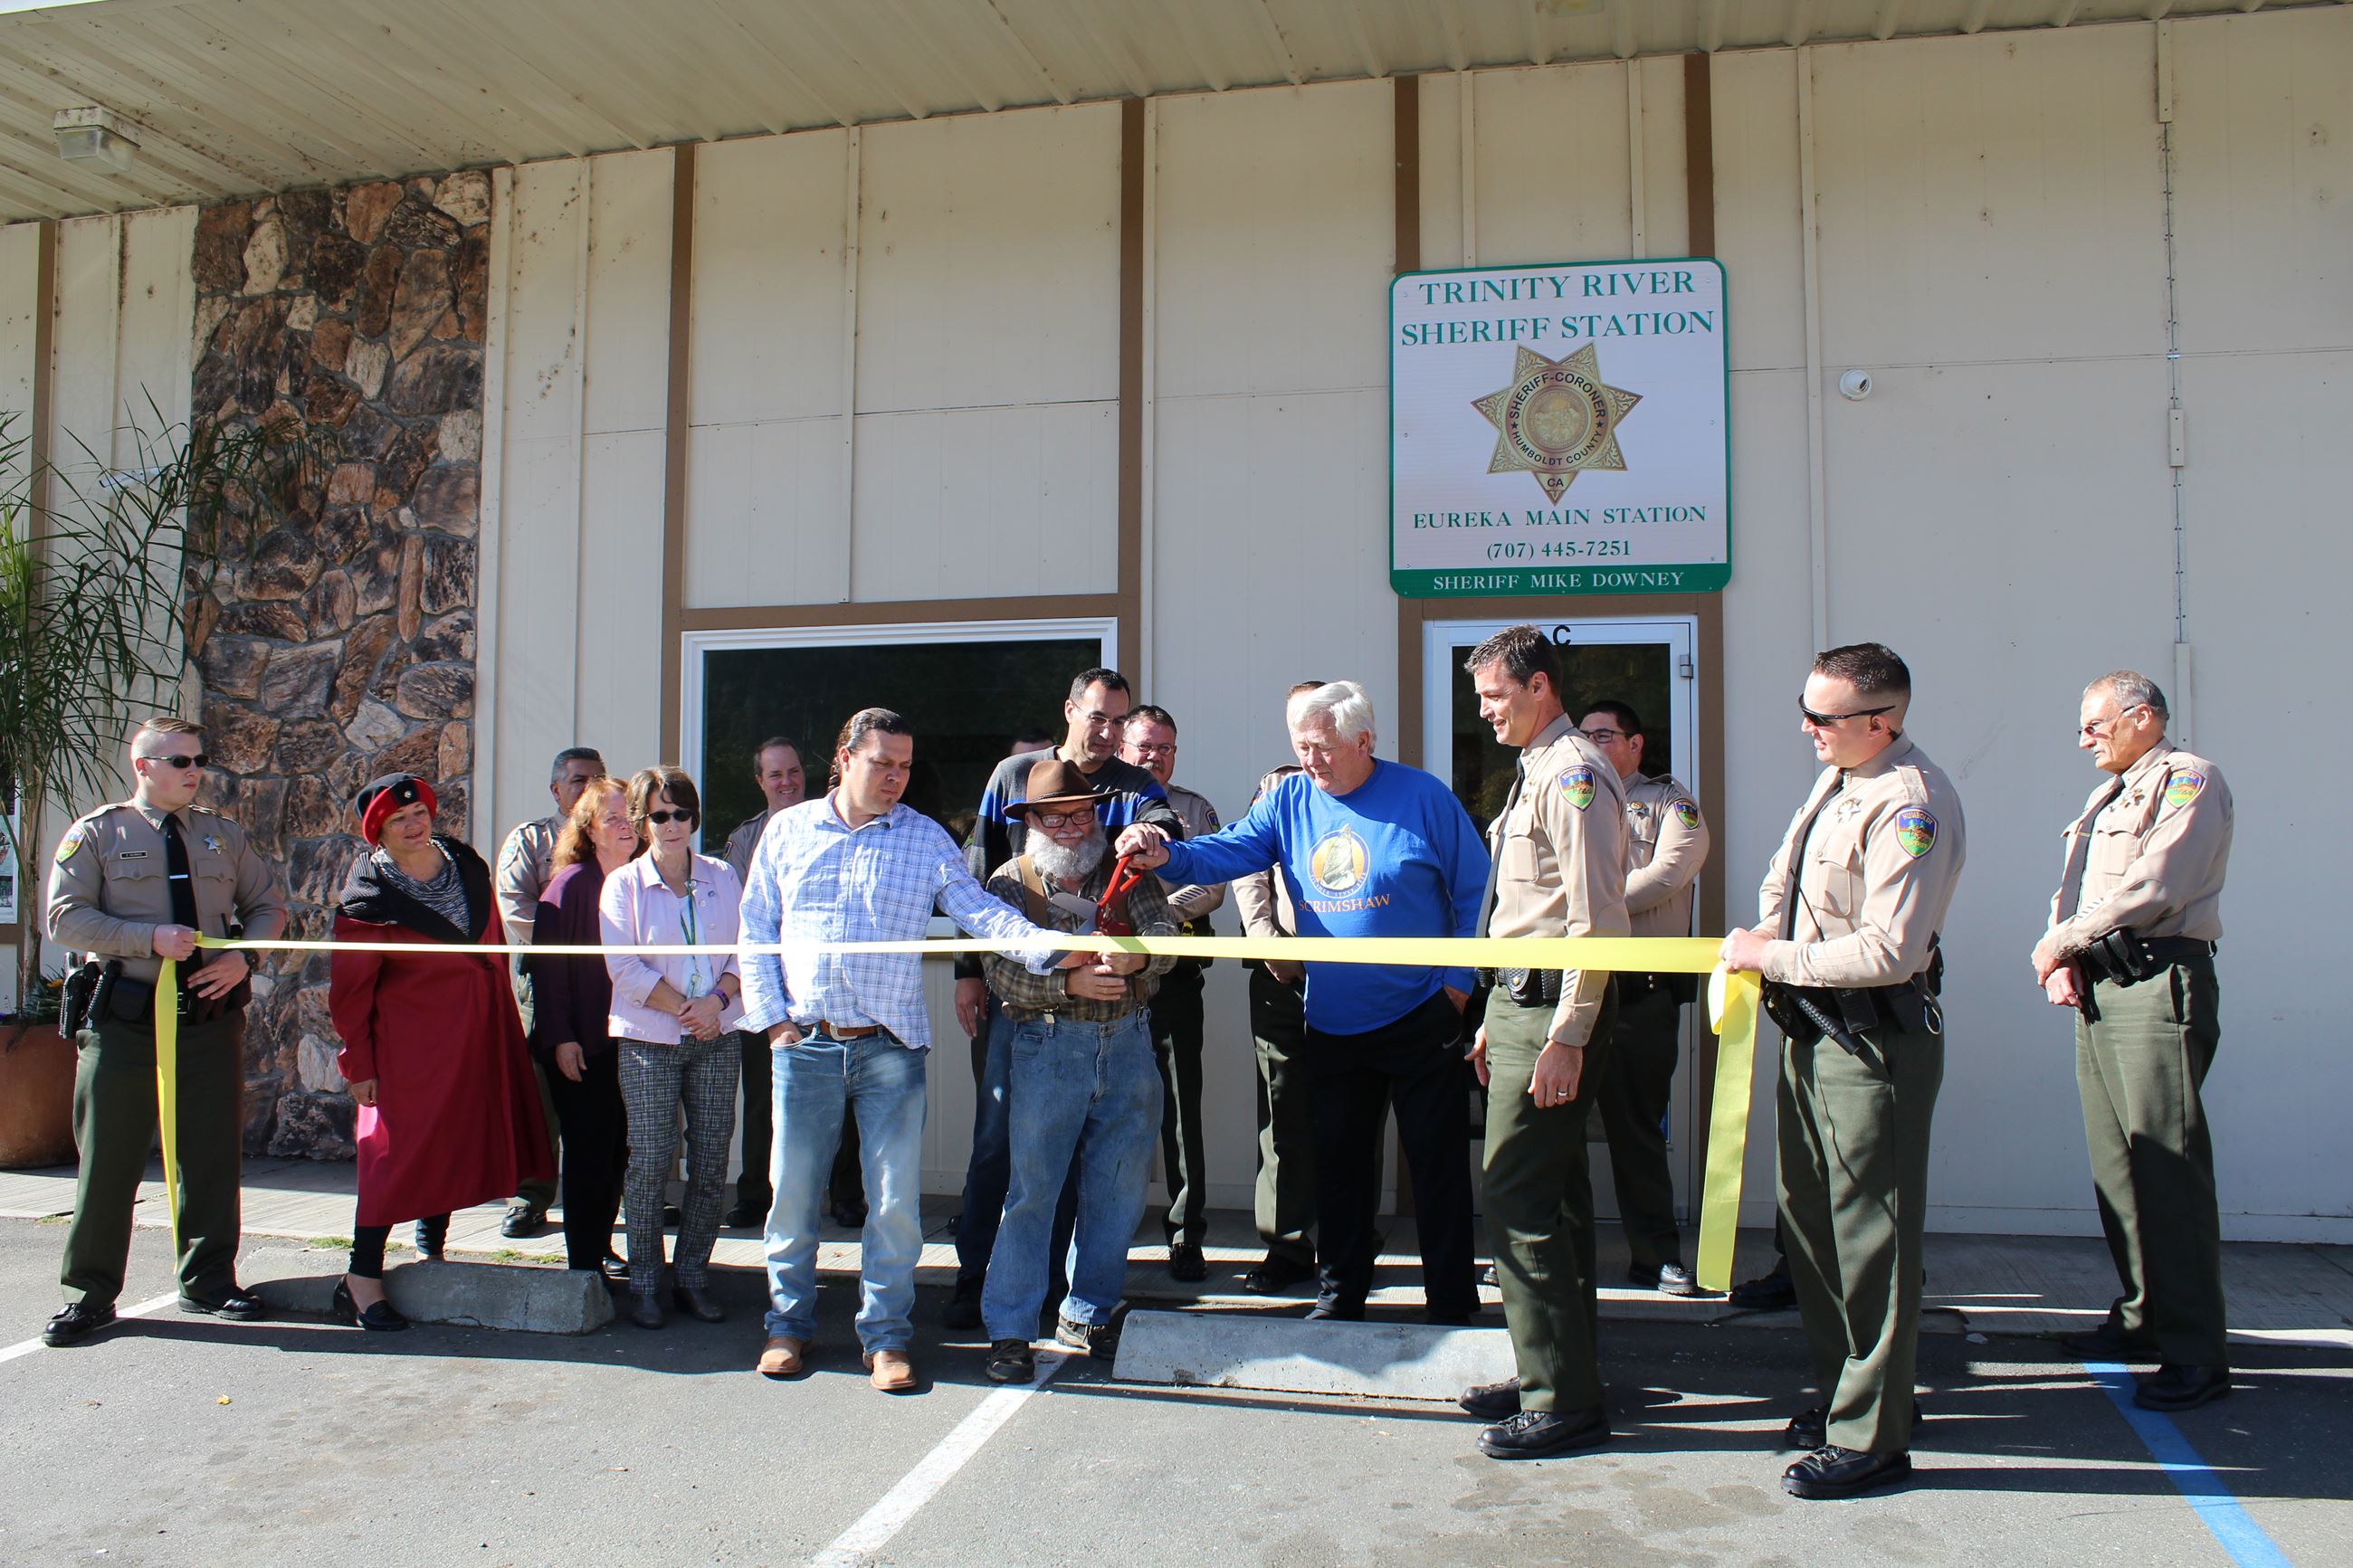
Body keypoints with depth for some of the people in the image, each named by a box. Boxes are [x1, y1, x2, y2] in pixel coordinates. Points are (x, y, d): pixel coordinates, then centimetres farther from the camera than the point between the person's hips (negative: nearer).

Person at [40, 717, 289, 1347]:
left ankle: (209, 1279, 20)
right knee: (108, 1156, 2)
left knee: (214, 1151, 7)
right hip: (125, 1019, -3)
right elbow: (64, 918, -6)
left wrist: (243, 956, -3)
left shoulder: (223, 835, 13)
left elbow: (268, 904, 17)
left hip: (212, 1017, 3)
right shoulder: (96, 834, 2)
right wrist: (150, 938, -17)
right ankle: (90, 1292, 14)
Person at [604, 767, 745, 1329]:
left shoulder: (723, 877, 10)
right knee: (650, 1162, -3)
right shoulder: (623, 883, 2)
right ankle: (645, 1283, 10)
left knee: (711, 1162, 3)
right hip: (649, 1040, -2)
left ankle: (693, 1276, 15)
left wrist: (717, 1000, -10)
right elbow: (625, 967, -5)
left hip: (717, 1038, 3)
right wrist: (683, 1008, -12)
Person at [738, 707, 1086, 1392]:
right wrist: (772, 1016, 1)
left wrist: (1045, 946, -24)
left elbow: (981, 911, -7)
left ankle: (885, 1334, 14)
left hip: (890, 1047, -1)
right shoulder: (788, 832, 8)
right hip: (805, 1044, 1)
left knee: (896, 1199, 0)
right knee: (793, 1188, 7)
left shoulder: (927, 840, 4)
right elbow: (755, 931, 10)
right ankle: (789, 1322, 25)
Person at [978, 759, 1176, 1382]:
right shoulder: (1011, 882, 3)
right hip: (1049, 1047, -3)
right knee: (1033, 1186, -4)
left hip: (1129, 1044, 3)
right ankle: (1009, 1329, 6)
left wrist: (1137, 956, -26)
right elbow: (1002, 972, -8)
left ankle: (1088, 1316, 24)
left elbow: (1165, 930, -4)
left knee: (1119, 1189, 8)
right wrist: (1071, 983, -21)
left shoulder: (1126, 871, 9)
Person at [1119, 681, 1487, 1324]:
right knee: (1338, 1162, 14)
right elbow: (1225, 854, -7)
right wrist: (1167, 855, -27)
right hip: (1331, 1025, 4)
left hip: (1420, 1020, -4)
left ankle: (1451, 1302, 17)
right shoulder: (1289, 800, 2)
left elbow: (1475, 894, -4)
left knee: (1438, 1163, 4)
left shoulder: (1422, 798, -9)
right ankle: (1341, 1289, 30)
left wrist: (1459, 982, -10)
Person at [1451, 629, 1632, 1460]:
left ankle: (1564, 1401, 0)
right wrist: (1496, 1018, 20)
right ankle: (1552, 1371, 25)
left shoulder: (1574, 774, -14)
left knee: (1520, 1198, -9)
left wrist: (1566, 1039, -22)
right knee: (1549, 1194, 15)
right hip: (1521, 998, 10)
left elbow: (1596, 918, -20)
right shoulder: (1536, 772, 17)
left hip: (1553, 1011, -10)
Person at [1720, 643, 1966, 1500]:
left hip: (1874, 1042, -10)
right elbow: (1785, 872, 25)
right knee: (1808, 1216, 18)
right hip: (1812, 1029, 10)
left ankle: (1871, 1436, 11)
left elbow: (1889, 951, -26)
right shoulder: (1837, 779, 9)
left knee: (1868, 1234, -1)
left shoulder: (1911, 805, -21)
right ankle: (1843, 1391, 33)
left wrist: (1773, 957, -17)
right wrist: (1768, 928, 5)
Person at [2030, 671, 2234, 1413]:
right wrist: (2061, 961, 2)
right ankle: (2142, 1317, 20)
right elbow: (2071, 890, 21)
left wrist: (2060, 942, -8)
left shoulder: (2188, 780, -4)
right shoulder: (2103, 799, 24)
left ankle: (2196, 1353, -6)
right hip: (2098, 990, 9)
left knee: (2168, 1165, -10)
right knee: (2115, 1164, 10)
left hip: (2159, 984, -9)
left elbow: (2153, 888, -16)